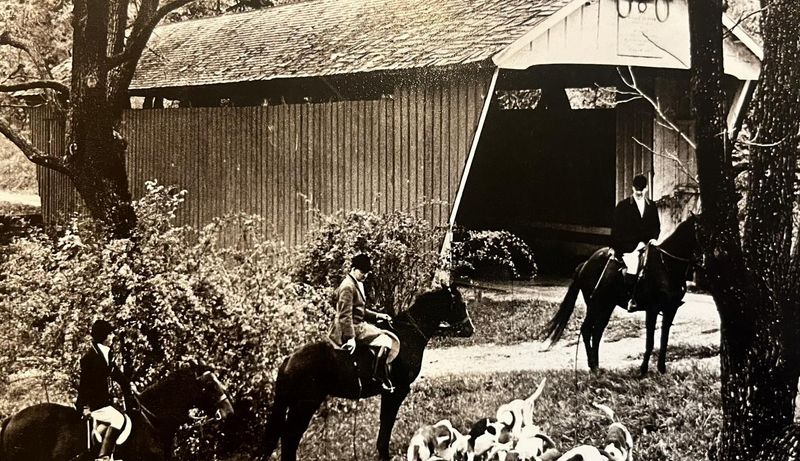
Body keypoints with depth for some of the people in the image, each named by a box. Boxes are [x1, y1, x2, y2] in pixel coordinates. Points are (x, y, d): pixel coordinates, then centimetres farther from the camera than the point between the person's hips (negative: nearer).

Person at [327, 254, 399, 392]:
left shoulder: (358, 285, 17)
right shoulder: (348, 287, -15)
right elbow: (345, 315, -22)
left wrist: (377, 316, 13)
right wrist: (350, 338, -27)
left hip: (360, 325, 11)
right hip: (353, 327, -11)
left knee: (391, 338, 7)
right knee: (384, 341, -20)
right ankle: (379, 376, -15)